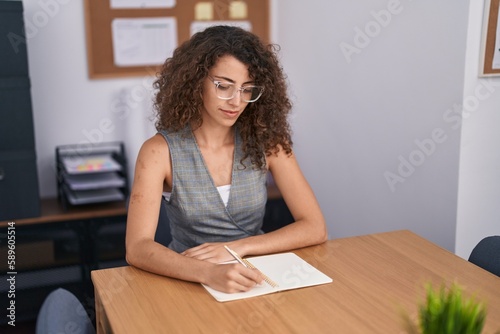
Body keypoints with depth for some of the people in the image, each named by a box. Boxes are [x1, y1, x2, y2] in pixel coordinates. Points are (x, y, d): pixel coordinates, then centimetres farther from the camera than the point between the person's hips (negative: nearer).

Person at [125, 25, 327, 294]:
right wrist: (207, 273, -36)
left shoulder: (267, 142, -2)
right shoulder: (161, 150, -9)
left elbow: (315, 228, -6)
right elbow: (137, 248, -19)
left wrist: (236, 247, -18)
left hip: (253, 282, 2)